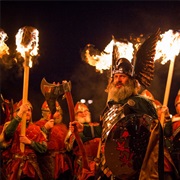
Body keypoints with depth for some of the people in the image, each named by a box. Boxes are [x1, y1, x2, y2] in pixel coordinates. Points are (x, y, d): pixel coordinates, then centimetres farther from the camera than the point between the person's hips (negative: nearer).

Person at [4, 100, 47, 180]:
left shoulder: (36, 128, 7)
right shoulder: (14, 126, 0)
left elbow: (44, 148, 1)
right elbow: (7, 134, -26)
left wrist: (29, 142, -13)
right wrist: (19, 115, -32)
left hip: (31, 166, 2)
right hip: (15, 165, -2)